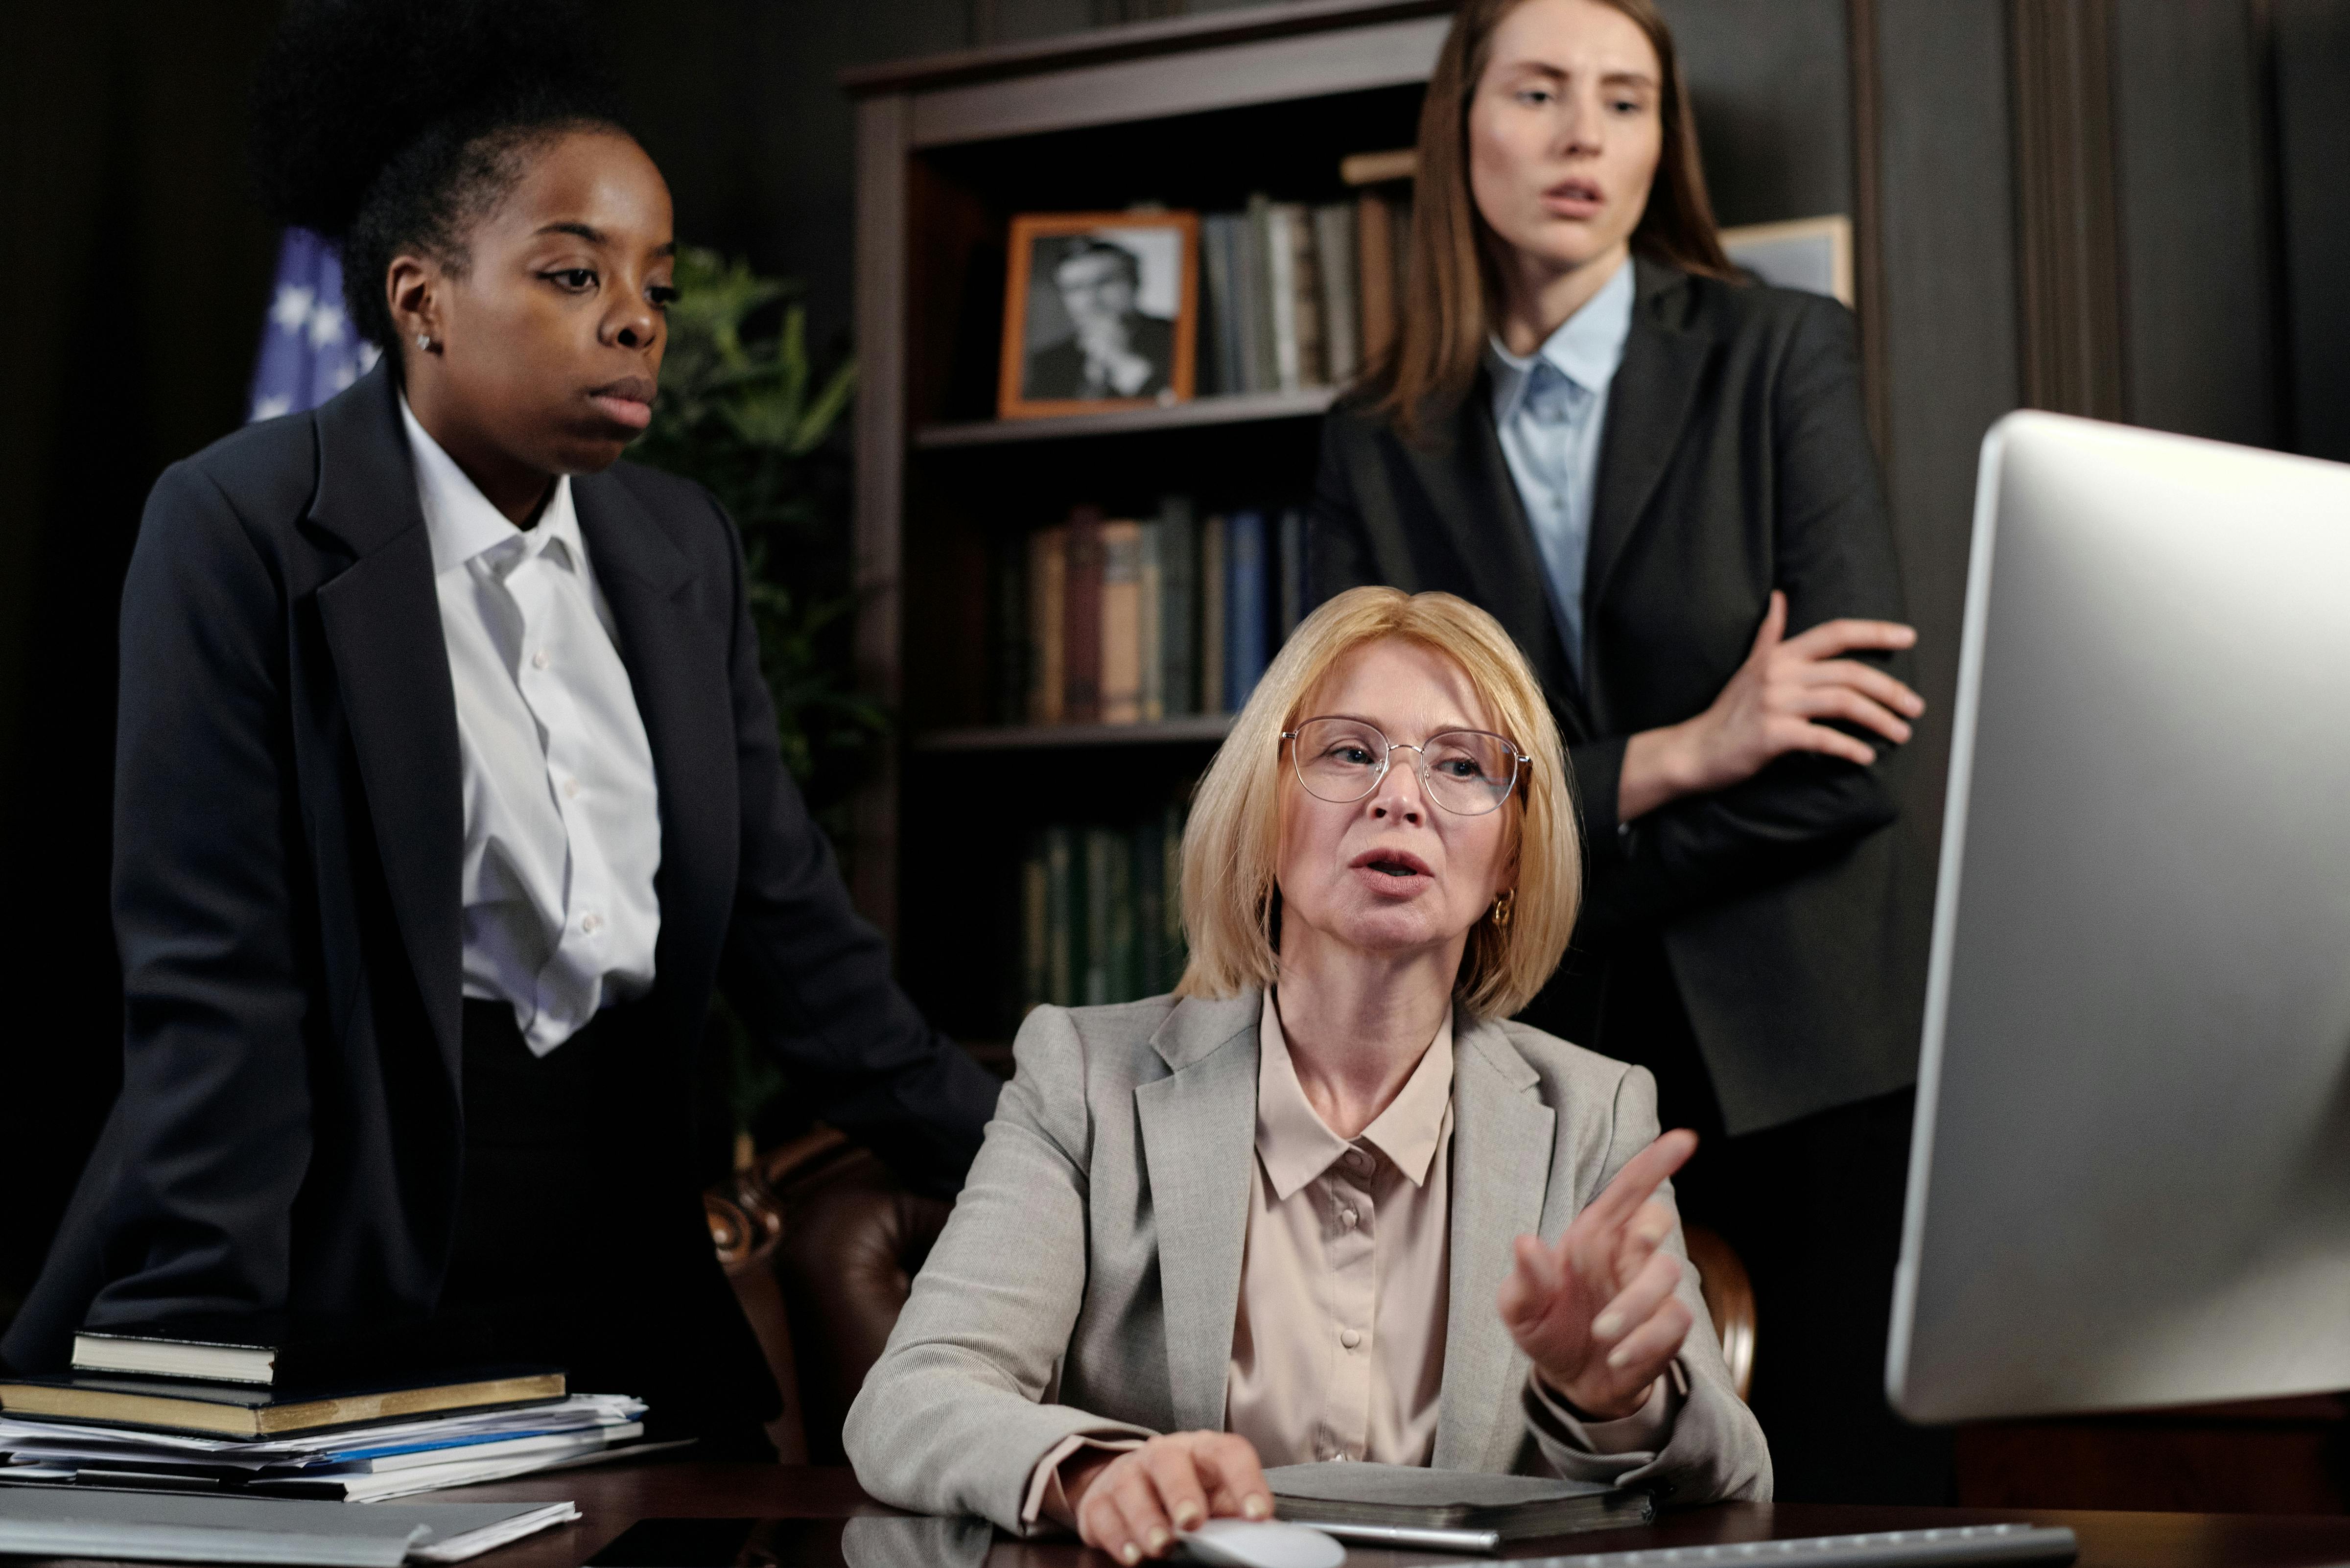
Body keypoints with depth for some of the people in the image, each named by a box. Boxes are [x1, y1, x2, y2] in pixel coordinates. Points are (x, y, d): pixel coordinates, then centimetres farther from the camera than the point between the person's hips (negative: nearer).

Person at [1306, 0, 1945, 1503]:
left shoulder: (1785, 353, 1)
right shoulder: (1380, 448, 6)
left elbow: (1854, 750, -9)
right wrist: (1675, 759, -13)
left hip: (1813, 1044, -1)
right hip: (1543, 1060, 2)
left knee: (1860, 1491, 1)